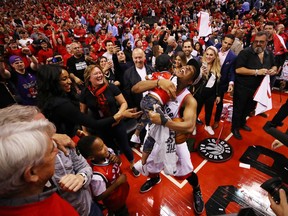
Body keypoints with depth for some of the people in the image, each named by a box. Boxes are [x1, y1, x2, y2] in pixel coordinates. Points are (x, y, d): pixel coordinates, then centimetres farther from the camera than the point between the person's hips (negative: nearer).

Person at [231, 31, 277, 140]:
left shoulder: (269, 54, 5)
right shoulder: (245, 52, -17)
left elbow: (274, 66, 19)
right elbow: (238, 70, -25)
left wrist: (273, 70, -6)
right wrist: (257, 71, -27)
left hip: (257, 88, 7)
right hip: (242, 88, -7)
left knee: (249, 108, 23)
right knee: (238, 109, 8)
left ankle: (242, 123, 46)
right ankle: (235, 128, 26)